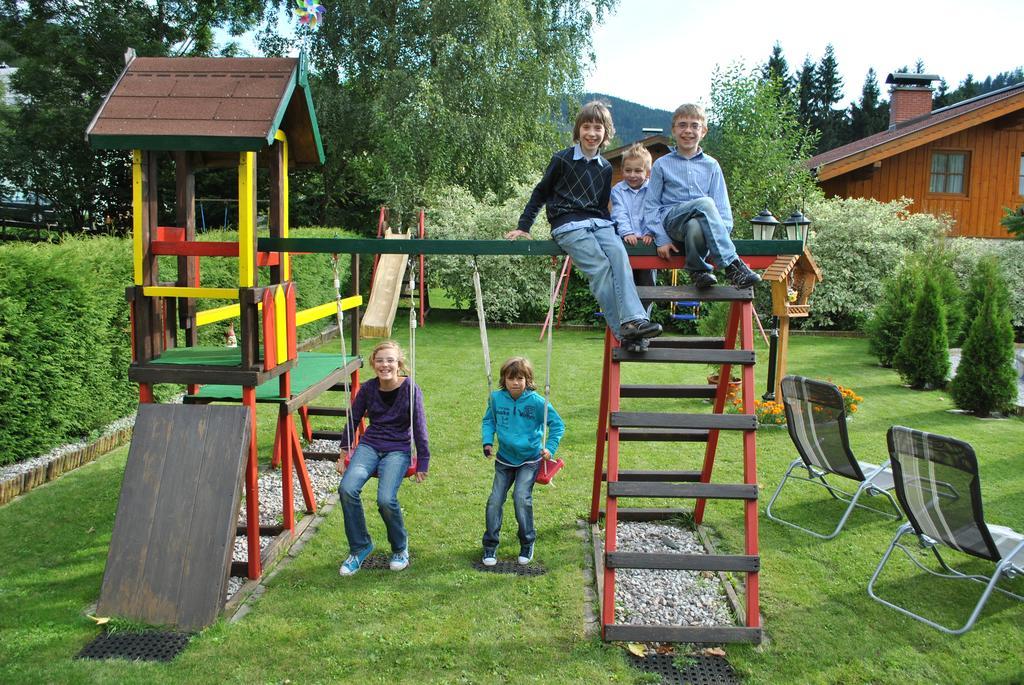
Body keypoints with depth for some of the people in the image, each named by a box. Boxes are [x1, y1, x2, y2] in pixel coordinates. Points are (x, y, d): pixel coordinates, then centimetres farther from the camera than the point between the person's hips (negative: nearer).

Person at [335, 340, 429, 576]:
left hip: (398, 450, -3)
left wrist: (423, 463, -4)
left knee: (386, 499, -27)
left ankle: (400, 547, 4)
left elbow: (419, 427, -5)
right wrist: (343, 454, 12)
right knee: (347, 488, -25)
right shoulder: (368, 388, 0)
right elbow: (352, 420, 11)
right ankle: (359, 547, -2)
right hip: (369, 445, 3)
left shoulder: (410, 389, -9)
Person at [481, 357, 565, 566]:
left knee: (521, 498, -16)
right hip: (504, 459, 3)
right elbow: (488, 421, 8)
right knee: (495, 500, -1)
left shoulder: (537, 401, -17)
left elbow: (557, 424, -6)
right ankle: (490, 546, 15)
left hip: (529, 459, -3)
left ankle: (527, 543, 6)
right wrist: (487, 442, -6)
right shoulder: (496, 398, -8)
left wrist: (550, 448, -13)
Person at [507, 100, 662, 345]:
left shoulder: (606, 168, 17)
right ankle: (622, 331, -29)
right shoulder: (562, 159, 4)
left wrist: (615, 228, 10)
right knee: (599, 265, -25)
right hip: (567, 224, -4)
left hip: (598, 222, 4)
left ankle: (633, 319, -37)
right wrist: (523, 226, 6)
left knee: (619, 254, -27)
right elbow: (540, 193, 10)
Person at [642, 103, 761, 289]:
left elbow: (722, 205, 11)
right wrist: (661, 238, -3)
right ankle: (732, 264, -36)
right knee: (705, 203, -34)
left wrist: (723, 231, -8)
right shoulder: (662, 165, 14)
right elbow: (651, 205, 10)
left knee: (695, 227, -39)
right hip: (671, 220, -1)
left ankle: (698, 271, -18)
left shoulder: (711, 165, 17)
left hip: (701, 221, 1)